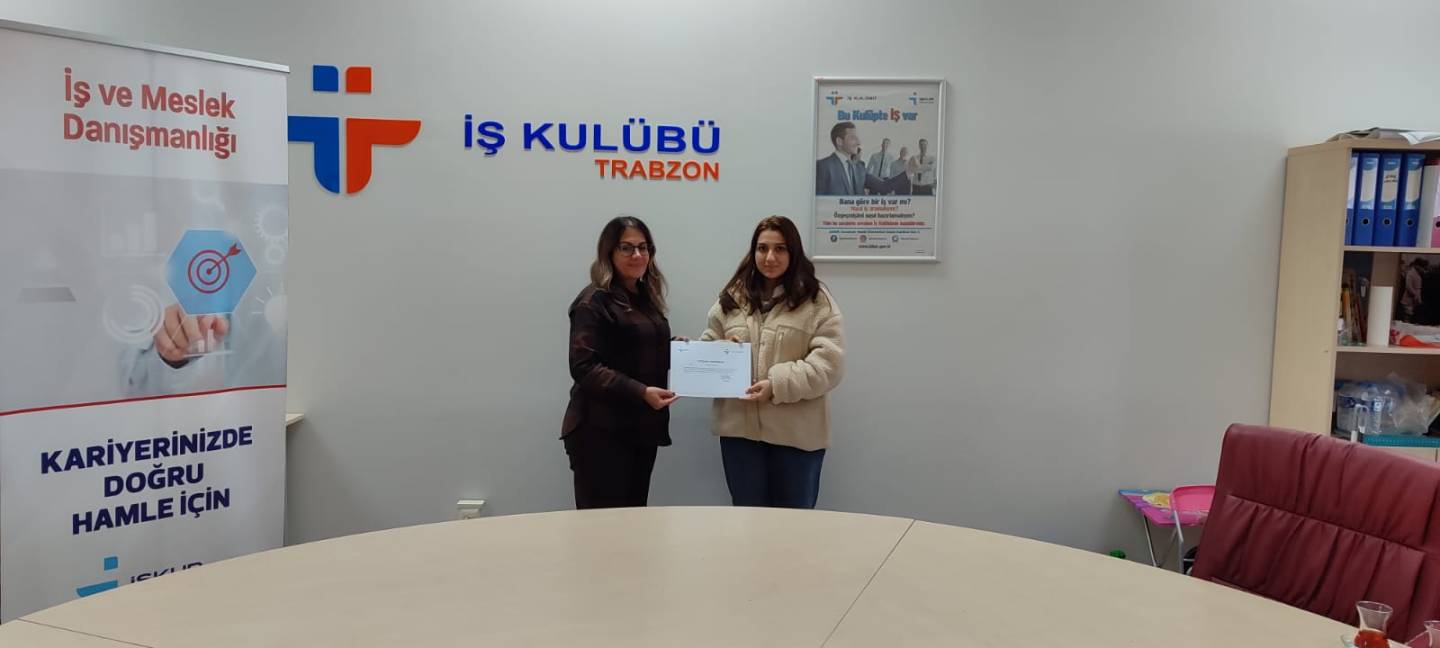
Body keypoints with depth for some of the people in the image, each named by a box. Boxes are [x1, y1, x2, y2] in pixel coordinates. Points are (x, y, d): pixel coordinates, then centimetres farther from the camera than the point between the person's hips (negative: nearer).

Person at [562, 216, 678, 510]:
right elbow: (583, 368, -18)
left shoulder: (646, 299, 15)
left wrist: (675, 352, 5)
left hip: (642, 428, 8)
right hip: (602, 431, -8)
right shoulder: (594, 301, -9)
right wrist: (641, 392, -24)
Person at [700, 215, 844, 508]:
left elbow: (829, 363, -10)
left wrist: (778, 384, -21)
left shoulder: (816, 300, -4)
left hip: (796, 432, -2)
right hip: (739, 427, 3)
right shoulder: (732, 297, 7)